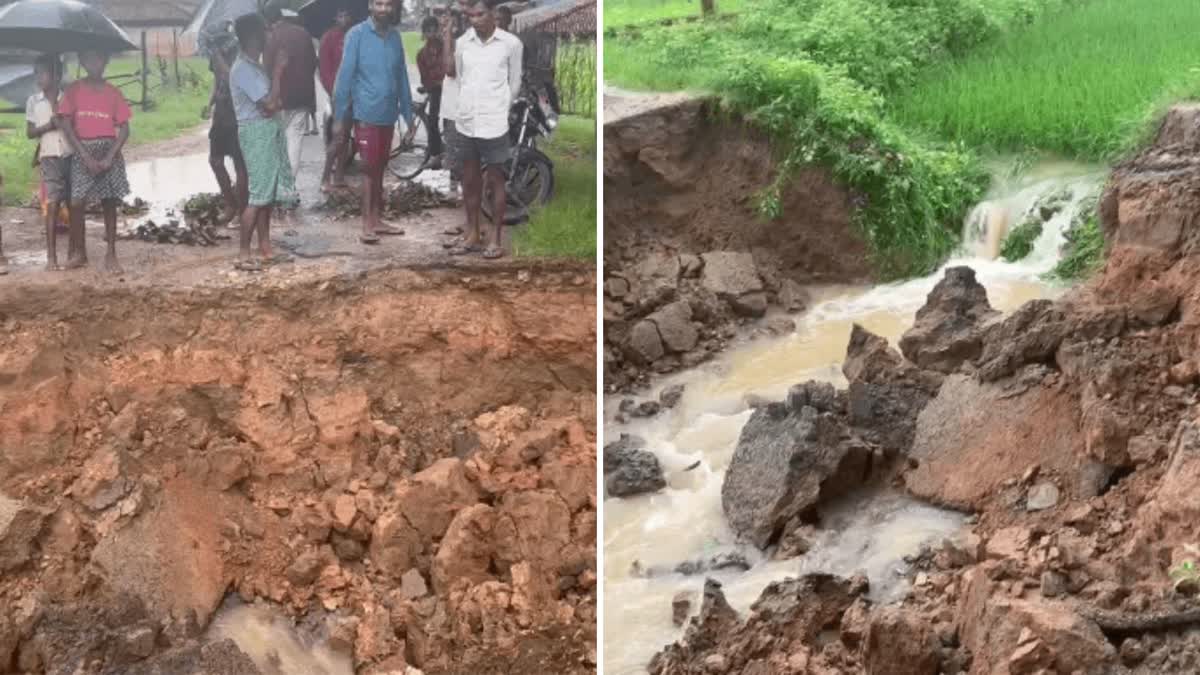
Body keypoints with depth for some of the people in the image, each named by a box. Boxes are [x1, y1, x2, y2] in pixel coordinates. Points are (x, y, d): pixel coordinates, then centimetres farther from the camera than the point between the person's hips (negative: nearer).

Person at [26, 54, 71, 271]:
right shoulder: (33, 101, 7)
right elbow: (30, 132, 7)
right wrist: (48, 125, -9)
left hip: (71, 155, 1)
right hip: (49, 157, 0)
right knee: (52, 204, -9)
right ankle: (51, 256, -9)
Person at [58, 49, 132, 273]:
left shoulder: (113, 93, 5)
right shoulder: (73, 91, 1)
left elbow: (124, 129, 2)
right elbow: (66, 126, -4)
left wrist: (109, 157, -10)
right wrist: (86, 156, -12)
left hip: (109, 151, 1)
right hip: (82, 151, -1)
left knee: (110, 202, 1)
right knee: (77, 202, -7)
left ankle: (111, 254, 7)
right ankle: (79, 251, 6)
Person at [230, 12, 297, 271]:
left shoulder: (254, 66, 14)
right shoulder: (243, 69, -16)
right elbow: (270, 104, -19)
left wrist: (277, 103, -4)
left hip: (269, 131, 10)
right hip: (257, 133, -10)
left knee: (269, 193, 12)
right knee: (258, 195, -10)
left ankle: (265, 249, 18)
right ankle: (244, 254, -6)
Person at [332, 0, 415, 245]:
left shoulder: (395, 37, 8)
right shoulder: (357, 34, -8)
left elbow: (402, 77, 12)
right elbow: (345, 75, -9)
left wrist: (408, 115, 11)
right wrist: (339, 117, -11)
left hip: (389, 115, 5)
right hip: (367, 114, -5)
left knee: (379, 169, 11)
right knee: (370, 168, -3)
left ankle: (377, 219, 18)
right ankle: (367, 224, 2)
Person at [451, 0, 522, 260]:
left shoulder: (511, 43, -6)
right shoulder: (462, 43, 4)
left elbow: (515, 83, 3)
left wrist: (501, 111, 9)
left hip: (494, 124, -4)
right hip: (465, 123, 4)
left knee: (495, 181, 4)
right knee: (469, 181, 12)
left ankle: (495, 238, 12)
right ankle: (472, 235, 22)